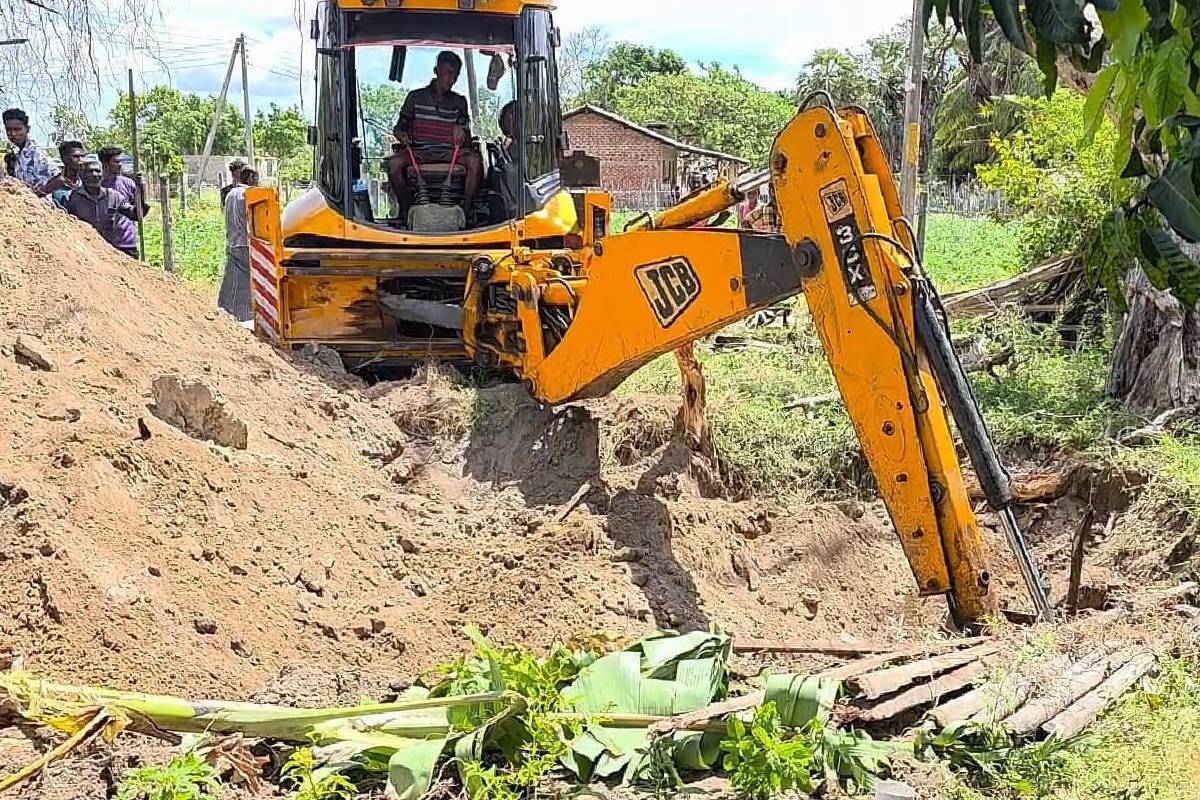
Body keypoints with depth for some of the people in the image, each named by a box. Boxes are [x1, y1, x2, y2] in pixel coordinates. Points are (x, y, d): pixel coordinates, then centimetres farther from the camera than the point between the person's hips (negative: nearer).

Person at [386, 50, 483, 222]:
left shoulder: (459, 102, 16)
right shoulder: (416, 97, 11)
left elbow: (466, 140, 12)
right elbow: (400, 126, 11)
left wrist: (460, 131, -13)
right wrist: (401, 134, -14)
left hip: (449, 152, 1)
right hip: (419, 151, -1)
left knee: (474, 160, -31)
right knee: (394, 163, -31)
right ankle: (405, 209, -15)